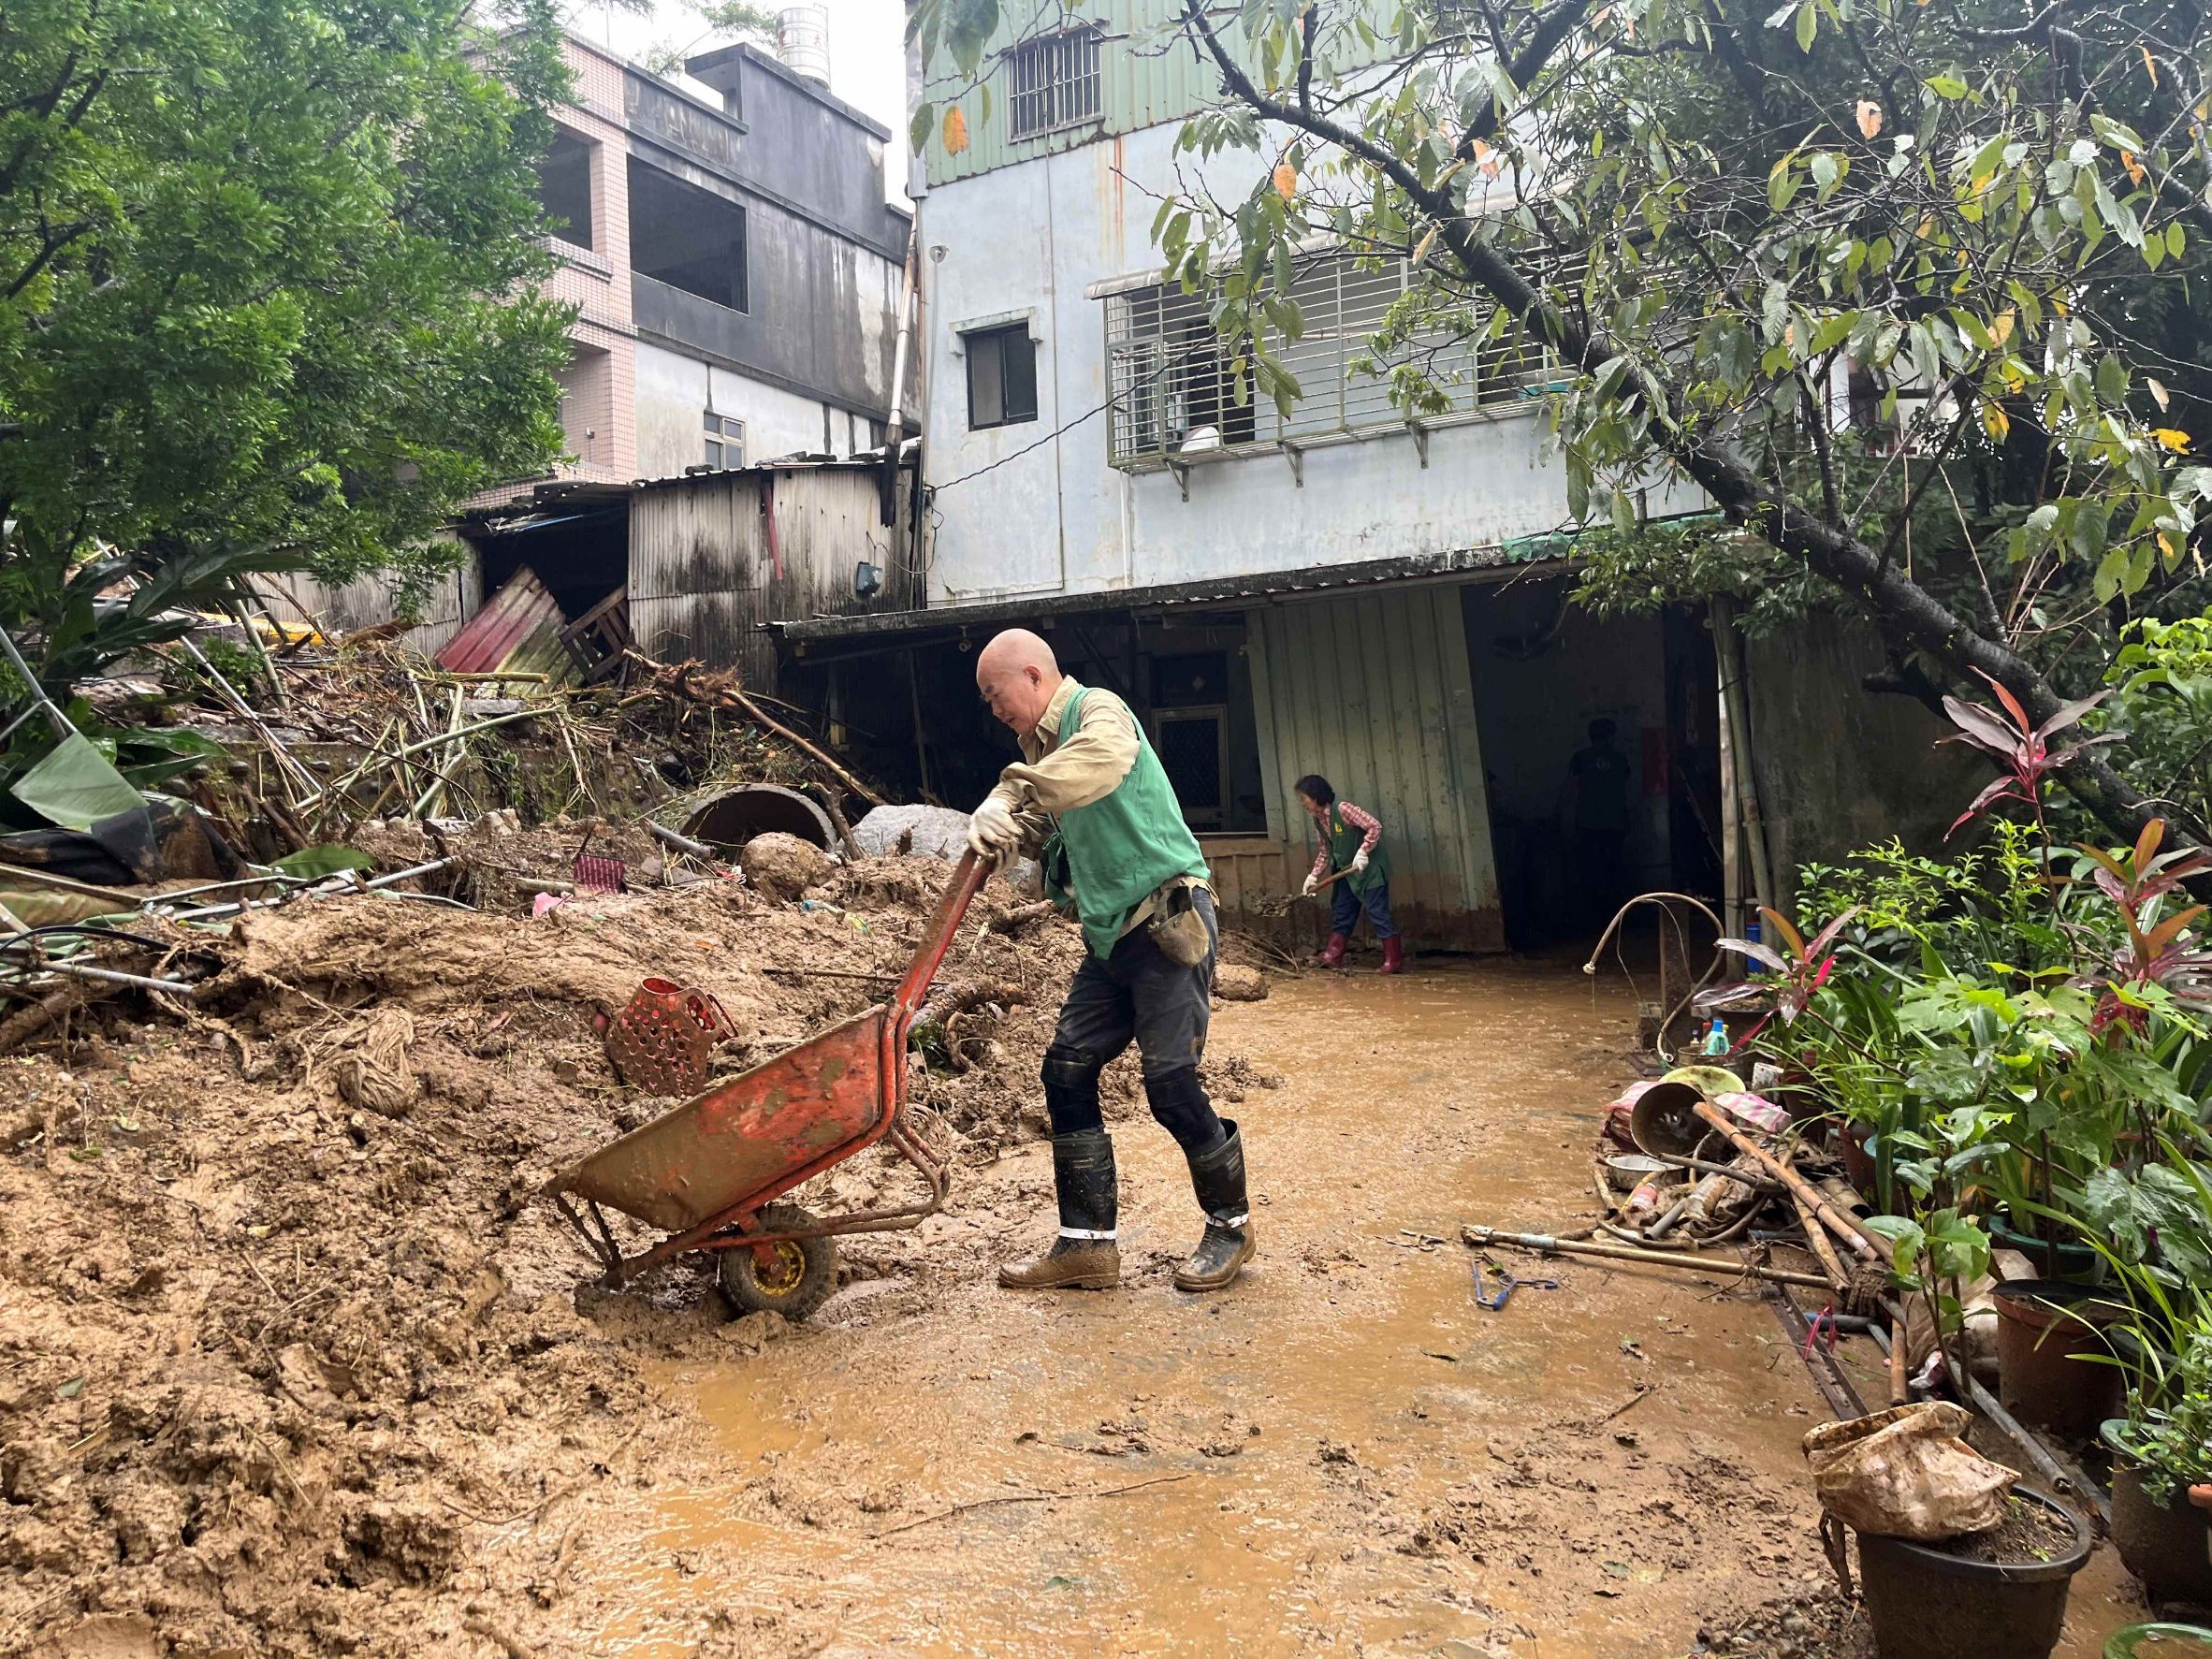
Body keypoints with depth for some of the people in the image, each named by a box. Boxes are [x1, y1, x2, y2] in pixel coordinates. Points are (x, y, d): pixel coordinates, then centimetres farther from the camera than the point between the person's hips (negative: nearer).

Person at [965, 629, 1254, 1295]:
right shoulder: (1046, 743, 17)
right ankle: (1087, 1243, 11)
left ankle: (1230, 1225, 14)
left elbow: (1106, 757, -36)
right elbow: (1052, 830, 16)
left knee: (1170, 1083, -8)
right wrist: (1008, 827, -5)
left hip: (1169, 921, -9)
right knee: (1067, 1069, 3)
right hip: (1112, 935, 9)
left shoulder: (1096, 709, -11)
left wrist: (1014, 793, -40)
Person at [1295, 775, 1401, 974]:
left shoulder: (1343, 809, -22)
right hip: (1346, 871, 9)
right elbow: (1325, 851, 13)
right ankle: (1331, 956, 19)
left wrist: (1362, 853, -26)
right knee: (1341, 913, 12)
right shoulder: (1318, 819, 4)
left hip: (1370, 868, -9)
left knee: (1378, 914, -6)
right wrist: (1313, 876, 7)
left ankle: (1394, 961, -1)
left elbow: (1375, 826, -24)